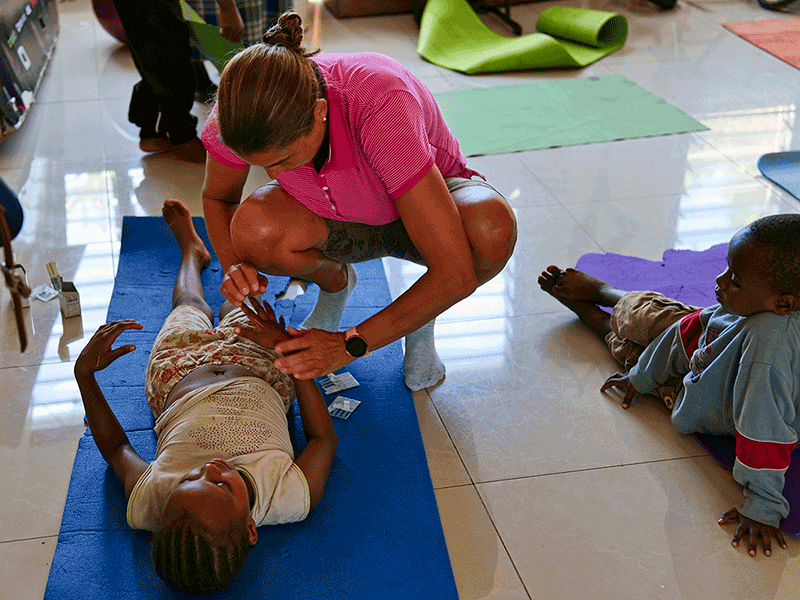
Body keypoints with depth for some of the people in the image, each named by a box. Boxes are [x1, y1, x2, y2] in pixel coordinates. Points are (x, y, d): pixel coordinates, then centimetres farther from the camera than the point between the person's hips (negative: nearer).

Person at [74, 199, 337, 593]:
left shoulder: (146, 502, -43)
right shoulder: (294, 497, -45)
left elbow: (115, 448, -18)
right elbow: (323, 436, -22)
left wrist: (85, 372, -27)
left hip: (176, 373, 0)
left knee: (189, 308, 32)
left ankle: (192, 249, 69)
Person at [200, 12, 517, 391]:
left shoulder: (383, 105, -41)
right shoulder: (242, 110, -28)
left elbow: (456, 274, -39)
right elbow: (217, 197, -3)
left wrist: (350, 345, -35)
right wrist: (234, 266, -24)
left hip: (429, 196, -2)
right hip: (339, 216, 3)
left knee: (491, 226, -39)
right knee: (252, 228, -31)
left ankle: (421, 316, -2)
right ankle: (335, 282, 6)